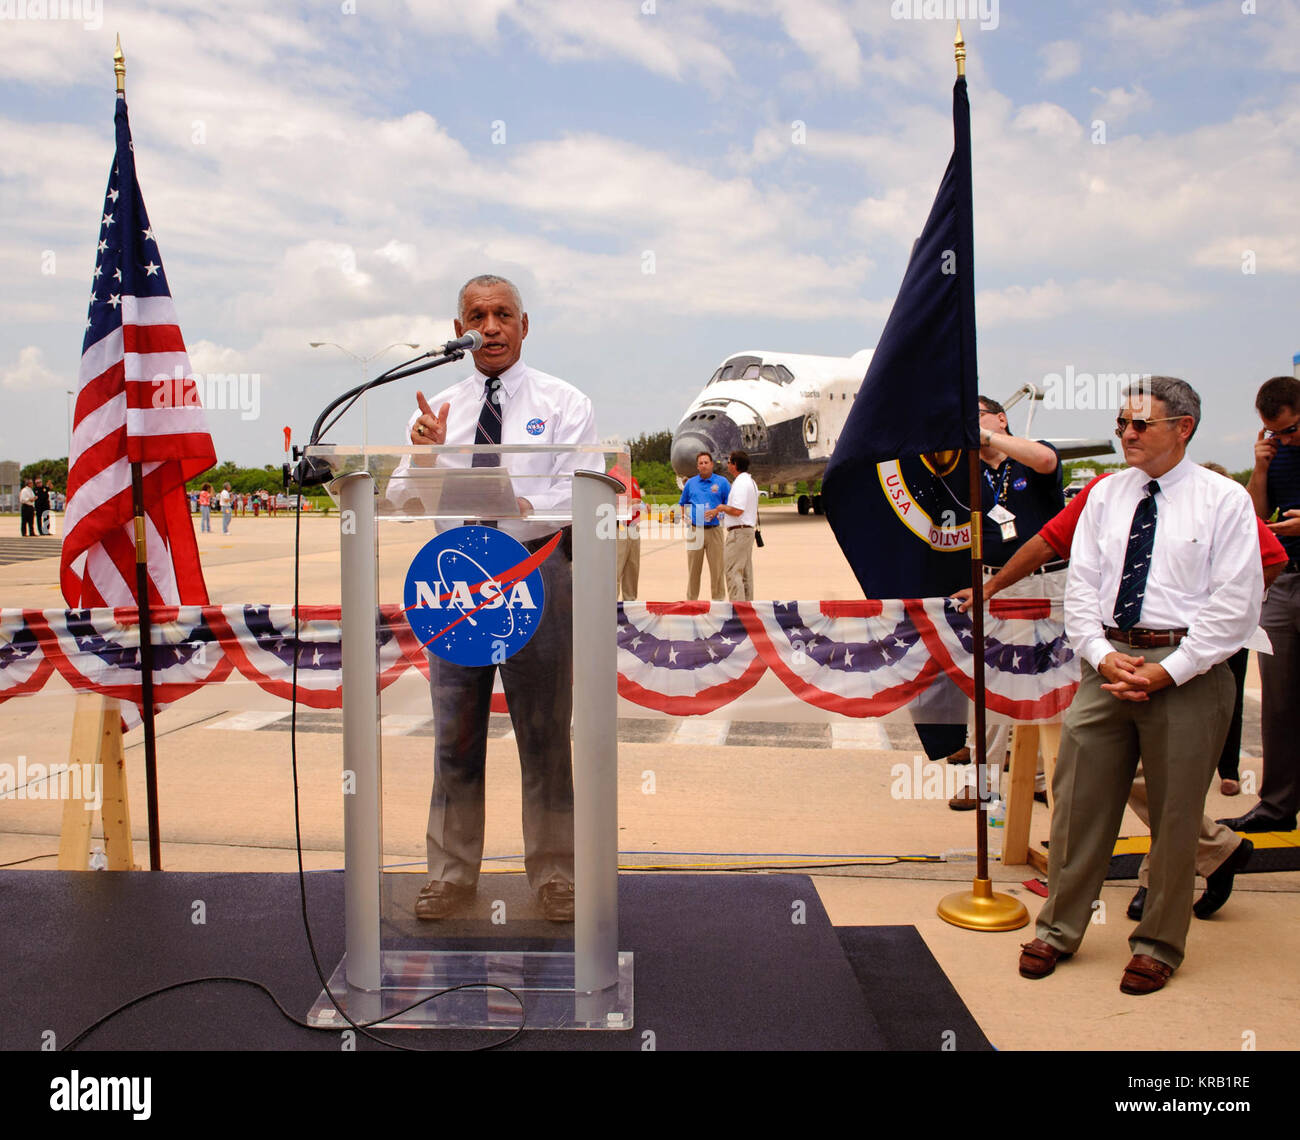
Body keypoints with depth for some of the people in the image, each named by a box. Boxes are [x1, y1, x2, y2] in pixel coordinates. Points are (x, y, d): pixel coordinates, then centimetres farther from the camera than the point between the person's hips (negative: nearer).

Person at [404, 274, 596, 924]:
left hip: (536, 572, -3)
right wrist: (425, 456, -13)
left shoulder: (564, 404, 3)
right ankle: (452, 873, 21)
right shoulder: (436, 411, 13)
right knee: (454, 733, 8)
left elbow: (577, 497, -8)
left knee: (545, 733, 4)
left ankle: (554, 875, 18)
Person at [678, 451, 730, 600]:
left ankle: (718, 598, 4)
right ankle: (691, 600, 11)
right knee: (693, 568, 4)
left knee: (717, 567, -3)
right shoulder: (691, 483, 13)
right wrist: (684, 515, 3)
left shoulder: (722, 482, 5)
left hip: (714, 530, -2)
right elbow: (682, 504, 23)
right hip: (695, 530, 2)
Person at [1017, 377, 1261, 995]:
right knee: (1079, 799, 6)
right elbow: (1080, 585, 9)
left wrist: (1167, 669, -13)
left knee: (1174, 813, 6)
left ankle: (1158, 945, 24)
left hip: (1186, 670, -3)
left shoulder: (1224, 500, -2)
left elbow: (1235, 606, -7)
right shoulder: (1106, 494, 10)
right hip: (1108, 660, 4)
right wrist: (1102, 655, -6)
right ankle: (1059, 929, 22)